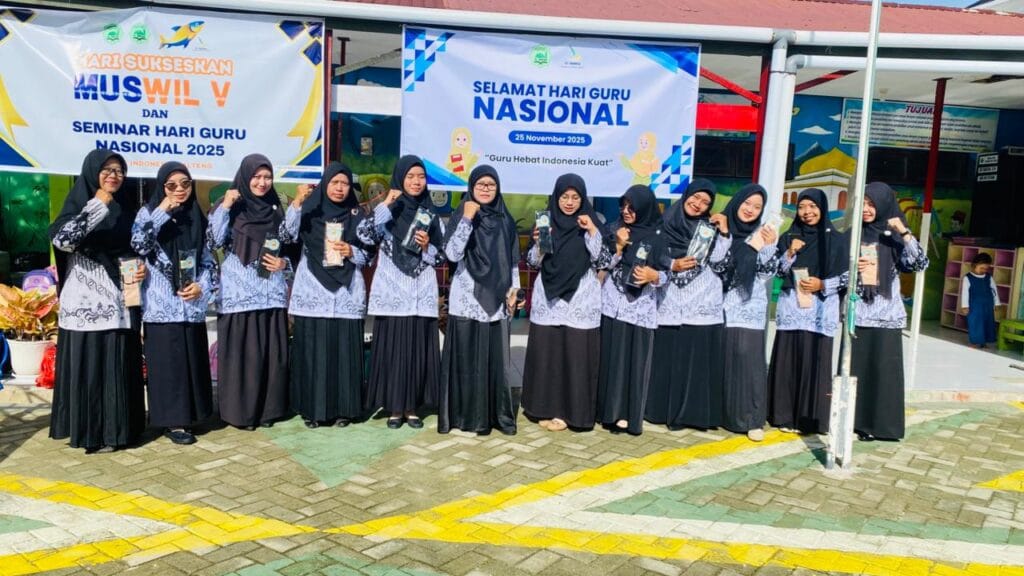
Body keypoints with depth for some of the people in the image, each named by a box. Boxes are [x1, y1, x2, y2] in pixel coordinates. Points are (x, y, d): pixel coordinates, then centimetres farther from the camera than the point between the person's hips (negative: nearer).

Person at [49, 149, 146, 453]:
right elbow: (61, 240, -19)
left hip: (120, 300, 4)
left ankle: (115, 427, 15)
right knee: (87, 363, -2)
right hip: (86, 300, -4)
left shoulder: (128, 206, 13)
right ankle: (88, 430, 7)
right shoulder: (78, 203, -1)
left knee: (119, 364, 6)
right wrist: (96, 207, -21)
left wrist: (143, 268, 1)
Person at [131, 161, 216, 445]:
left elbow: (208, 259, 13)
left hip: (192, 303, 4)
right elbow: (138, 245, -17)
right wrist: (162, 212, -19)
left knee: (192, 359, 8)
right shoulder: (150, 212, 1)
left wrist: (202, 285, -4)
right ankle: (172, 420, 6)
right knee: (167, 362, -2)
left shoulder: (197, 216, 12)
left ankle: (188, 415, 20)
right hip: (162, 304, -4)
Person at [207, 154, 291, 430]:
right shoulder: (229, 205, 2)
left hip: (271, 292, 4)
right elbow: (215, 240, -10)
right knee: (241, 352, -3)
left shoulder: (275, 210, 13)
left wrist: (284, 263, 0)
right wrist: (224, 207, -15)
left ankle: (268, 408, 15)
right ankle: (240, 411, 8)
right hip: (239, 293, -4)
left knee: (272, 352, 5)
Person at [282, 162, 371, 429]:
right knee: (311, 350, 0)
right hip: (313, 292, -1)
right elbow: (288, 235, -12)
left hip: (347, 294, 1)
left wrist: (351, 252, -10)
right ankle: (311, 409, 11)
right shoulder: (309, 210, 6)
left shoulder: (358, 216, 9)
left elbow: (368, 256, 10)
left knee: (344, 351, 0)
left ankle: (343, 409, 11)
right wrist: (297, 202, -22)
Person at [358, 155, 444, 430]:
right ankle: (394, 407, 12)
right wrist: (386, 205, -15)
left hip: (422, 293, 2)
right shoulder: (387, 210, 4)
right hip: (392, 292, -2)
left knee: (418, 349, 3)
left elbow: (442, 256, 10)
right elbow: (365, 235, -14)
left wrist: (427, 247, -9)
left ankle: (412, 407, 15)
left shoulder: (430, 214, 10)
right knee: (392, 349, -1)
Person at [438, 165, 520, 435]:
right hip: (467, 299, -3)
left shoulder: (506, 220, 10)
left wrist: (514, 288, 6)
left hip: (495, 299, 3)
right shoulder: (460, 216, -2)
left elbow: (513, 259, 15)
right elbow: (452, 254, -16)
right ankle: (466, 414, 9)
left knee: (495, 358, 4)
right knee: (466, 359, 0)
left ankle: (497, 414, 14)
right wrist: (467, 219, -21)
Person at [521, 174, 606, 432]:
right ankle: (545, 407, 17)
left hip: (580, 299, -1)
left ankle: (569, 410, 9)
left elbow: (602, 261, -5)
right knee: (545, 352, 4)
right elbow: (533, 262, 5)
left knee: (576, 355, -1)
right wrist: (538, 241, -14)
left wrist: (592, 231, -16)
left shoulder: (591, 224, 2)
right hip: (549, 298, 2)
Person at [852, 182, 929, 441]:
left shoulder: (894, 237, 3)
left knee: (883, 370, -1)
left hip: (886, 315, -1)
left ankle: (878, 423, 7)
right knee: (854, 369, 2)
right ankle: (853, 420, 11)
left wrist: (905, 232, -16)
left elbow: (920, 264, -10)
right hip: (856, 313, 2)